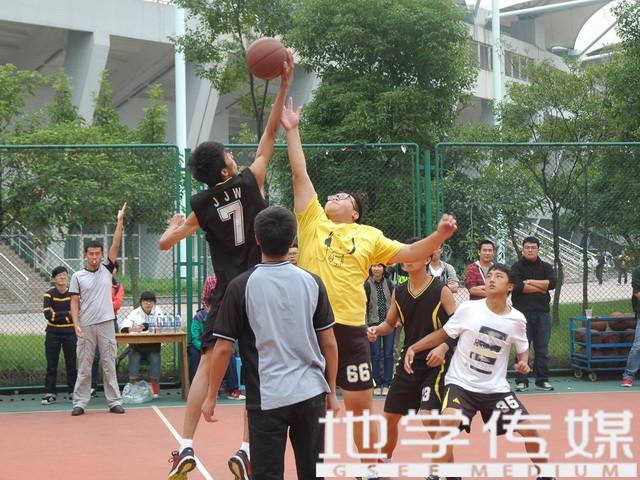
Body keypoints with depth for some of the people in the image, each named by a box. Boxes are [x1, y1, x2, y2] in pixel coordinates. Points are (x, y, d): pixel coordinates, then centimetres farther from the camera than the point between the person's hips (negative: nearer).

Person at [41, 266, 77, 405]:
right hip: (53, 334, 0)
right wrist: (67, 313, -17)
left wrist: (56, 315, -16)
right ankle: (50, 394, 5)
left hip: (70, 333, 0)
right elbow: (48, 315, -15)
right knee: (51, 365, 1)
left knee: (71, 364, 4)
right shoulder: (49, 294, -3)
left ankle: (74, 392, 11)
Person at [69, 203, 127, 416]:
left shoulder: (107, 269, 8)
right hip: (86, 326, -1)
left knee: (109, 365, 4)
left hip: (106, 324, 1)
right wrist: (76, 323, -9)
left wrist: (120, 221, -6)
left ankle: (114, 402, 7)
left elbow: (115, 245, 1)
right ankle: (80, 403, 8)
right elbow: (74, 302, 3)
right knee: (84, 367, 3)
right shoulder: (78, 276, 5)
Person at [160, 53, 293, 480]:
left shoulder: (202, 205, 1)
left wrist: (175, 225, 31)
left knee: (208, 364, 8)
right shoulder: (250, 182, -5)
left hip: (228, 292, 2)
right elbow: (270, 133, -3)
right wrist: (284, 85, -4)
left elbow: (166, 242, 9)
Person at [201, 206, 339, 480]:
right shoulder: (312, 282, 1)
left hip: (267, 398, -3)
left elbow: (223, 348, -5)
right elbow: (329, 344, 4)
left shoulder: (241, 286, -6)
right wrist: (331, 392, 14)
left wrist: (211, 397, 6)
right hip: (310, 394, 3)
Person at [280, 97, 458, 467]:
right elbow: (300, 173, 9)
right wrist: (291, 130, 9)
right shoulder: (313, 223, 9)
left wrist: (439, 236, -2)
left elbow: (407, 254, 13)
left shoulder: (368, 235, 11)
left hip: (350, 327, 0)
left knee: (361, 404, 6)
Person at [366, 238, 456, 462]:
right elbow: (390, 324, 16)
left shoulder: (441, 291, -10)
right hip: (408, 362, 6)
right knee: (390, 416, 10)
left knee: (429, 416, -17)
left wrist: (444, 347, -27)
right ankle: (383, 462, 31)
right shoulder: (399, 292, 5)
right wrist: (376, 330, -5)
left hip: (435, 363, -6)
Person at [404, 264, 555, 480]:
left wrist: (523, 363, -8)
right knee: (448, 422, -29)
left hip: (496, 388, 2)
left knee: (529, 429, -1)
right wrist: (413, 348, -7)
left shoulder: (517, 319, -4)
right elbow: (443, 334, 1)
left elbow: (522, 349, 13)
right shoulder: (468, 309, -10)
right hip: (461, 383, -2)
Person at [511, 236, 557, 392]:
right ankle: (521, 381, 3)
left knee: (542, 349, 5)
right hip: (523, 313, -3)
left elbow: (552, 283, -5)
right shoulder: (517, 267, 4)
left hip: (542, 313, 3)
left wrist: (530, 282, -6)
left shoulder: (546, 267, 13)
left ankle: (542, 380, 11)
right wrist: (540, 288, -7)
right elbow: (517, 286, -13)